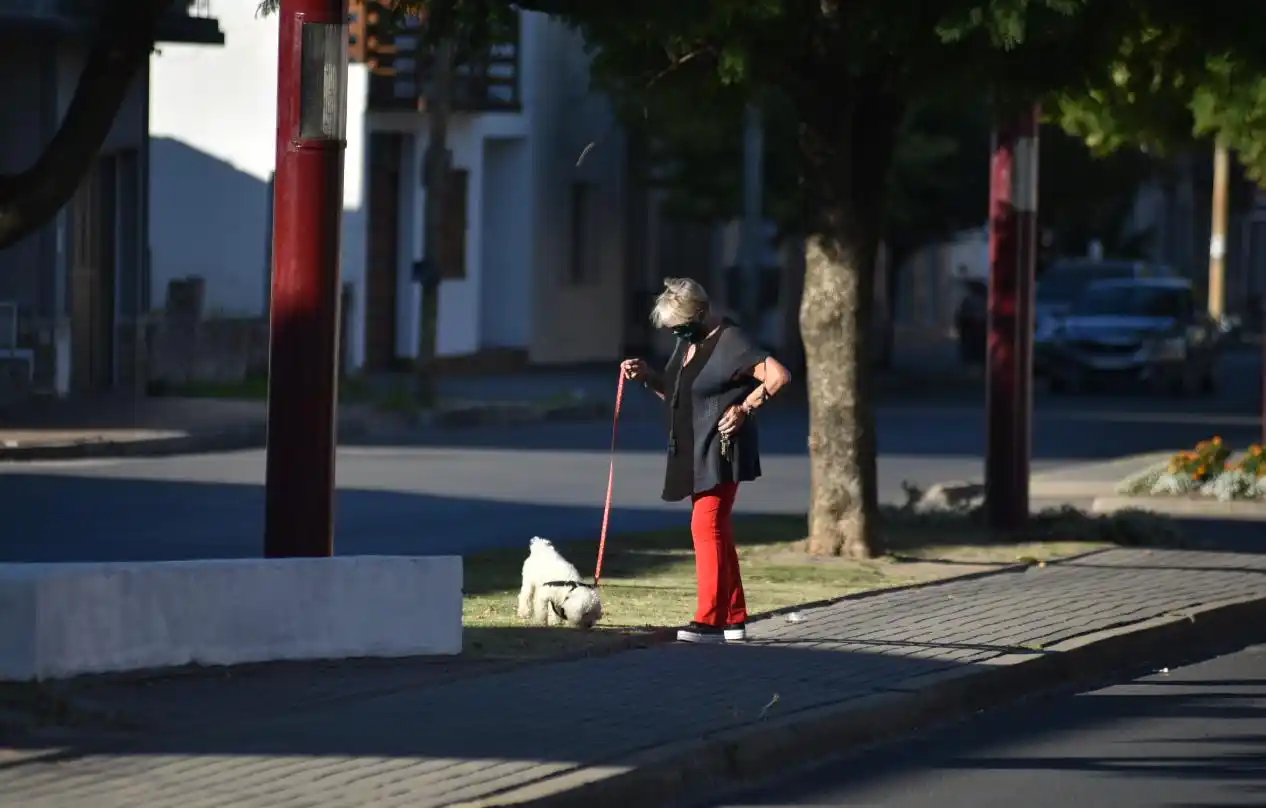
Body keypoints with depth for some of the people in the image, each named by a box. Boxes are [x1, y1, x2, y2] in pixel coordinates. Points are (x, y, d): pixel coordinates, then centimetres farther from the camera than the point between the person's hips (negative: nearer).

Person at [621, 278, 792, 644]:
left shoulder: (730, 342, -14)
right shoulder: (689, 342, 14)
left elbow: (778, 376, -21)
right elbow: (675, 391, 26)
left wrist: (745, 408, -21)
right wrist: (647, 376, 10)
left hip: (720, 451, -10)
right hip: (693, 453, 10)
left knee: (707, 526, -16)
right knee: (717, 531, 12)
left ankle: (711, 621, -20)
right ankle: (734, 620, 18)